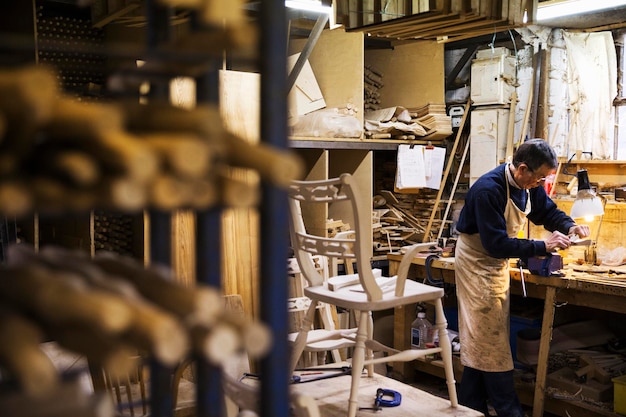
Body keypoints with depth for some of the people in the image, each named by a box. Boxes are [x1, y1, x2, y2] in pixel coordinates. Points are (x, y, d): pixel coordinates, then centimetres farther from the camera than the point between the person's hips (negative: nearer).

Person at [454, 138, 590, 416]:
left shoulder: (529, 185, -3)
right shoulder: (489, 189, -29)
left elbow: (548, 211, 13)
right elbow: (495, 244, -31)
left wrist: (570, 227, -8)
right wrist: (542, 247, -31)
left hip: (498, 262, 9)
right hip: (477, 261, -8)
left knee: (481, 341, 11)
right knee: (490, 340, -3)